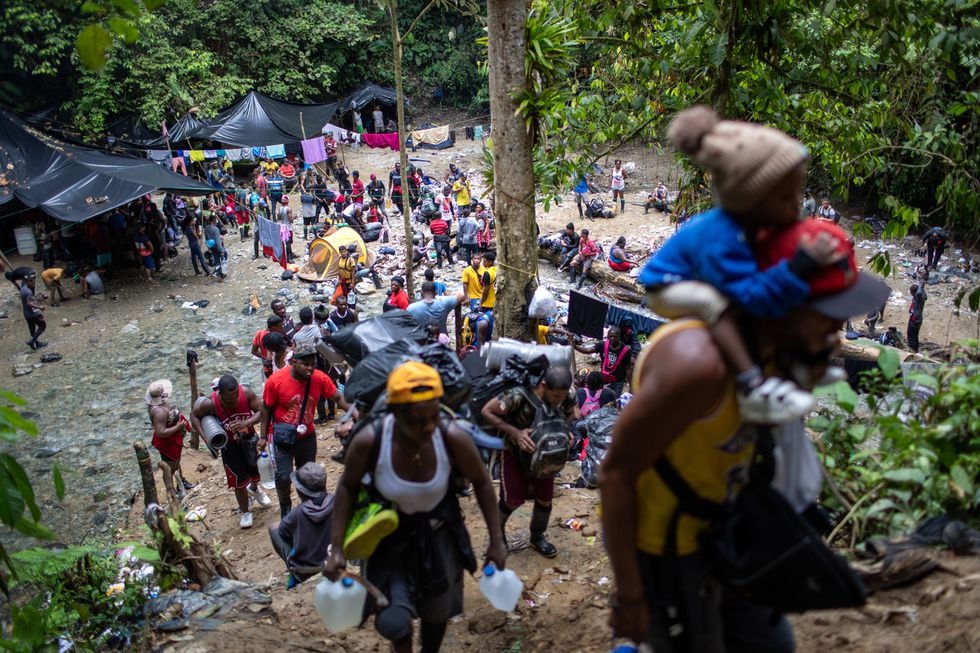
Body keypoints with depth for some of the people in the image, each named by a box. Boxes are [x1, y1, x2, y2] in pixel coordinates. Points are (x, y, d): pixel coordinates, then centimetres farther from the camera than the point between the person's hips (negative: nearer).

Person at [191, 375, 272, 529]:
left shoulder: (246, 392, -26)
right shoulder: (210, 403, -27)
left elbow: (262, 411, -19)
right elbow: (194, 415, -9)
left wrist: (246, 423, -36)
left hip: (249, 438, 2)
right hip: (229, 445, -2)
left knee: (257, 470, 19)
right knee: (239, 481, 7)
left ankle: (254, 488, 56)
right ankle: (245, 512, 33)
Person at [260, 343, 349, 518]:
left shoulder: (319, 378, -16)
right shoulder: (276, 381, -22)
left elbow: (339, 398, -13)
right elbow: (266, 409, -9)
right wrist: (263, 436, -5)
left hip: (307, 436, 3)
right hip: (282, 437, -3)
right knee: (283, 476, -2)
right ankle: (285, 508, 26)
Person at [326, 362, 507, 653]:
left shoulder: (453, 437, -28)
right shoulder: (369, 441, -30)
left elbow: (481, 482, -10)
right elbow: (348, 487, -10)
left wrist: (496, 540, -5)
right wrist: (337, 547, -12)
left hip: (438, 531, 2)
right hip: (390, 533, -1)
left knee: (437, 612, 18)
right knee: (393, 623, -12)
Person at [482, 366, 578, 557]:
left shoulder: (565, 396, -22)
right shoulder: (519, 396, -38)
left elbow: (574, 411, 2)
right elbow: (487, 411, -28)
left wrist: (567, 429, -20)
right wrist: (515, 433, -35)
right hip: (515, 452, -4)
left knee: (545, 498, 10)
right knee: (513, 499, 0)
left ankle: (537, 537, 36)